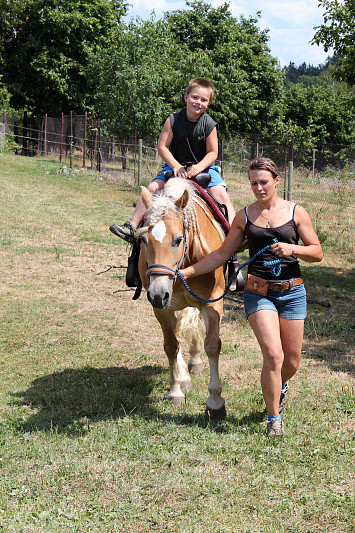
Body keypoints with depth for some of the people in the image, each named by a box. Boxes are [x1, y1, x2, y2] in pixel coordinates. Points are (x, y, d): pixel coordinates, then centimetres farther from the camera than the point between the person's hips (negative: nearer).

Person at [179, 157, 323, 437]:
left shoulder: (296, 212, 1)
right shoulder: (245, 216, 4)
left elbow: (317, 252, 3)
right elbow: (222, 254, 9)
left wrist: (292, 249, -17)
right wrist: (184, 272, 2)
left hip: (292, 291, 1)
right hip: (259, 293, -1)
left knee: (292, 361, 8)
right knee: (273, 355, -16)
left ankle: (281, 385, 45)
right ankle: (274, 419, 1)